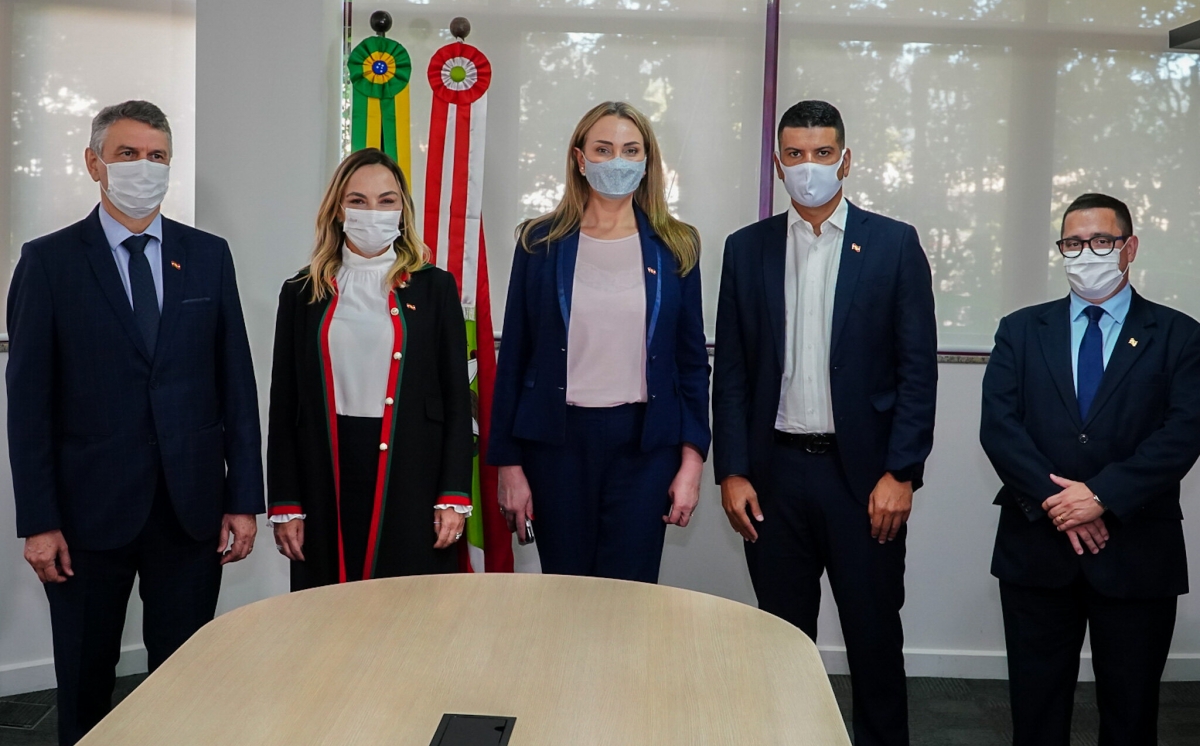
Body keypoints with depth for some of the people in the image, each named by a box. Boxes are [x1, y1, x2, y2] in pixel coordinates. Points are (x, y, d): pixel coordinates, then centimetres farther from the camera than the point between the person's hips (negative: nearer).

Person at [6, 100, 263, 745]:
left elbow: (236, 383, 5)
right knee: (85, 681, 11)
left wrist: (244, 500, 1)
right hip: (90, 507, -1)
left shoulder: (209, 256, 6)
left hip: (192, 506, 2)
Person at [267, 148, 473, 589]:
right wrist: (285, 505, 2)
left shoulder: (435, 287, 5)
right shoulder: (303, 292, 7)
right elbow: (284, 406, 7)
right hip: (327, 482, 1)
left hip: (412, 479, -1)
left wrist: (454, 496, -4)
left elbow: (456, 396, 3)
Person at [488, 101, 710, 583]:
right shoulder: (541, 243, 3)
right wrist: (508, 463, 0)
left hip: (644, 441, 0)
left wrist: (692, 459, -1)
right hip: (558, 439, 0)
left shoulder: (675, 247, 5)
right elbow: (514, 357, 4)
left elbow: (692, 360, 7)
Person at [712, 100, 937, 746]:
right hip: (774, 471, 2)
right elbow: (730, 370, 5)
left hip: (863, 471, -2)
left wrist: (901, 473, -9)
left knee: (874, 633, 6)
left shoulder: (893, 244, 1)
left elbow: (917, 366, -2)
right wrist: (731, 471, -2)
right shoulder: (747, 249, 7)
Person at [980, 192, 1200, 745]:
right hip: (1036, 547, 1)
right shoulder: (1021, 330, 8)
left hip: (1137, 554, -1)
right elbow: (998, 425, -3)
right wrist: (1052, 498, -15)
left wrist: (1103, 495, -18)